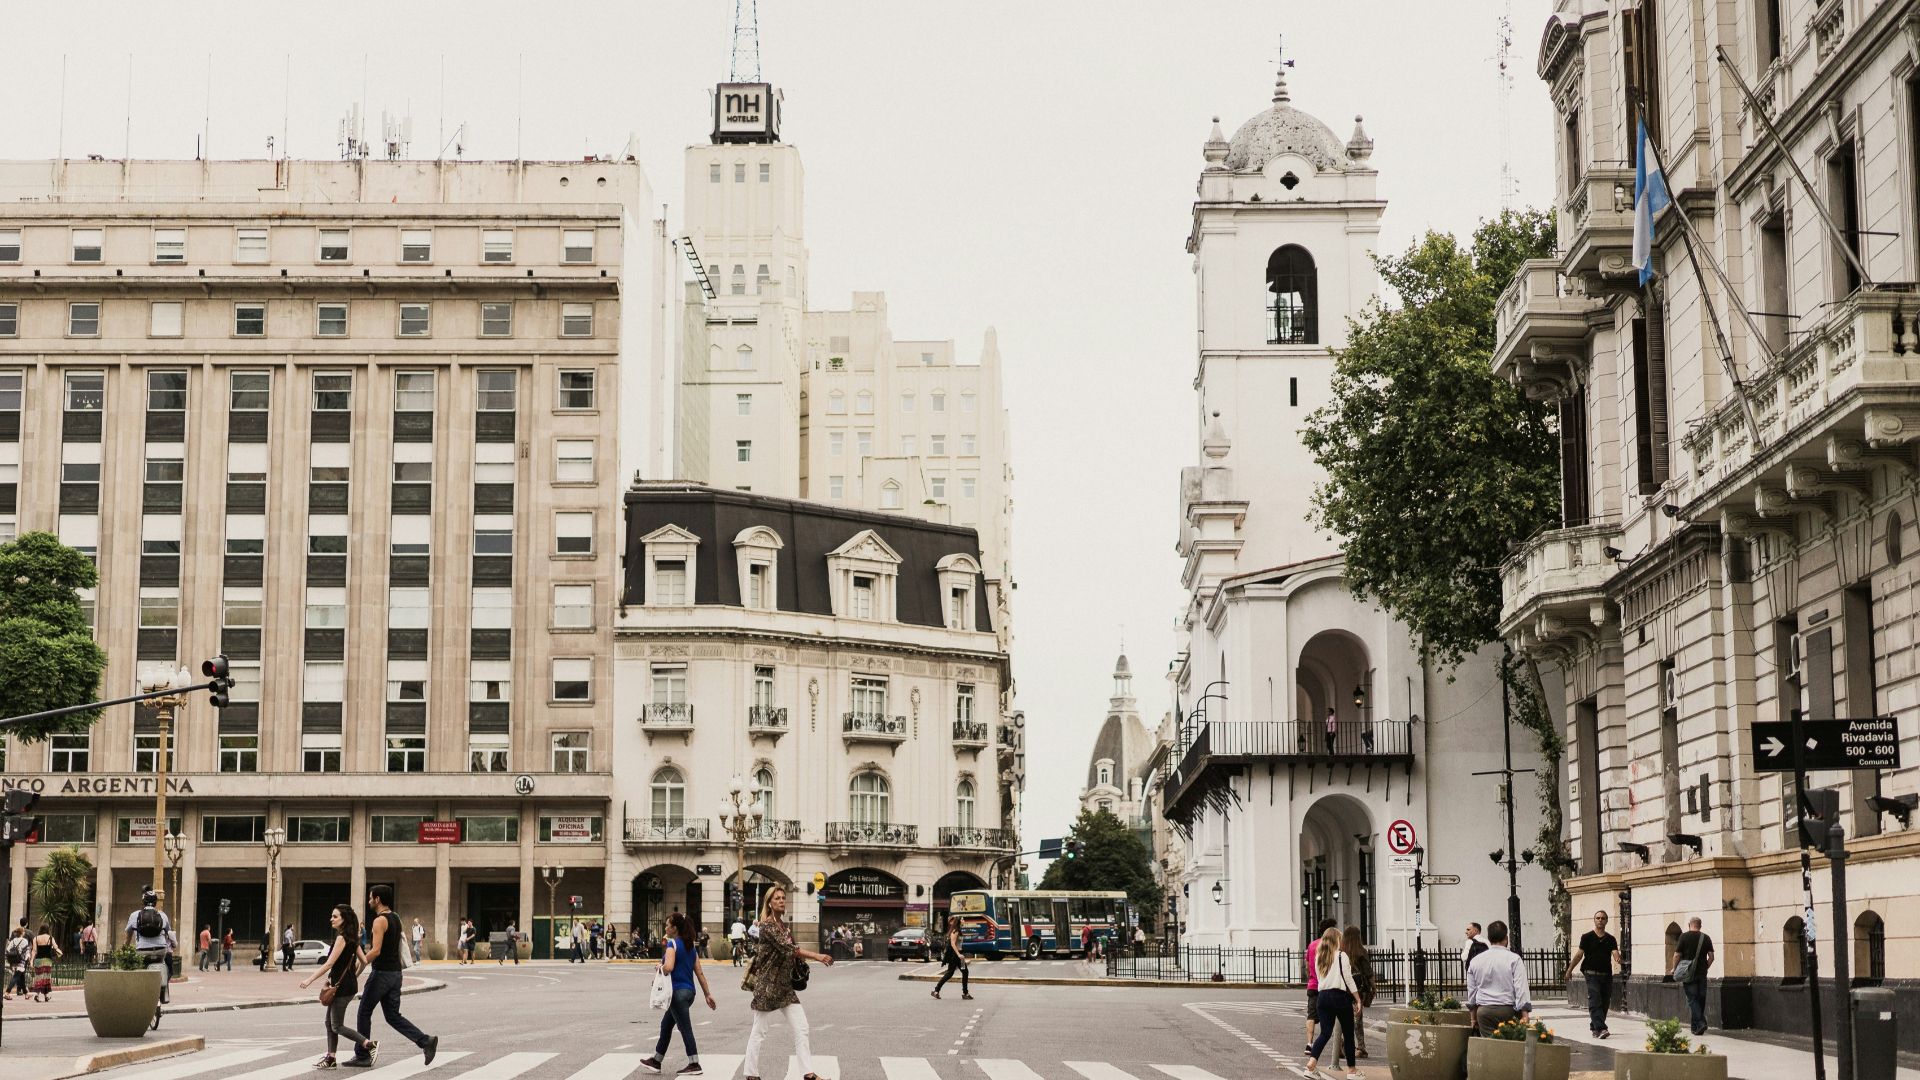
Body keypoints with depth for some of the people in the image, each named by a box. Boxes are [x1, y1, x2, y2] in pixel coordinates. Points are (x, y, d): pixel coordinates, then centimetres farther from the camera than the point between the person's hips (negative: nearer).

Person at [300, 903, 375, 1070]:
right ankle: (331, 1059, 15)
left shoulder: (341, 938, -16)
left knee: (337, 1026, -4)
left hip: (342, 986, -10)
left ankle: (369, 1044, -8)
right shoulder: (351, 938, 11)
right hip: (349, 983, 10)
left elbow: (329, 964, -20)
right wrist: (354, 977, 25)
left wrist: (310, 980, -19)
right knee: (330, 1022, 13)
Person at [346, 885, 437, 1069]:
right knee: (393, 1016, 9)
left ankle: (363, 1056, 11)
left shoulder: (380, 921, -16)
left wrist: (361, 964, -15)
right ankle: (425, 1041, -7)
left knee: (364, 1013, 5)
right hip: (395, 972, 9)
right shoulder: (396, 918, 13)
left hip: (381, 973, -9)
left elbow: (376, 951, -23)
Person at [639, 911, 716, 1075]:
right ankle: (656, 1060, 28)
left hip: (678, 992, -9)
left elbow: (668, 967, -29)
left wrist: (660, 967, -6)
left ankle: (695, 1065, 0)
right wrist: (707, 994, 12)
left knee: (685, 1028, -3)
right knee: (666, 1024, 19)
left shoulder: (672, 944, -12)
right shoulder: (690, 946, 12)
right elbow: (699, 973, 11)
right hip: (689, 991, 9)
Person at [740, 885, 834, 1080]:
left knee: (801, 1027, -1)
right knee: (759, 1031, 1)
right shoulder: (767, 926, -13)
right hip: (766, 984, -8)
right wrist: (817, 956, -28)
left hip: (784, 985, 8)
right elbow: (787, 949, -23)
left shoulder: (783, 925, 13)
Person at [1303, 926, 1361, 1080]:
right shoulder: (1341, 956, -7)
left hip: (1323, 997, 5)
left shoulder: (1318, 957, 10)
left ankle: (1312, 1062, -17)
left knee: (1325, 1033, 4)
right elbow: (1348, 980, -7)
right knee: (1348, 1034, 7)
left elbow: (1320, 978, 13)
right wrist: (1358, 1000, -3)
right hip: (1340, 996, -5)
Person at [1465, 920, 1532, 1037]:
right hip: (1507, 1010, -3)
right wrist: (1525, 1015, -9)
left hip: (1483, 1010, 3)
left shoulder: (1475, 961, 10)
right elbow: (1521, 988, -9)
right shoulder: (1514, 959, -4)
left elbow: (1471, 991, 17)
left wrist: (1473, 1018, 26)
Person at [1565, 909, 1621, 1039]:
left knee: (1604, 1004, 8)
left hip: (1606, 975, 4)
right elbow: (1579, 954, 5)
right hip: (1592, 974, -4)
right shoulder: (1587, 937, 3)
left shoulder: (1610, 939, 10)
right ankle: (1600, 1029, -25)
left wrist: (1618, 959, -27)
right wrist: (1569, 970, 4)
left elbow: (1615, 953, -4)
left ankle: (1594, 1027, 23)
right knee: (1595, 1002, -15)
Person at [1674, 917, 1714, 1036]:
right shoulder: (1706, 938, 4)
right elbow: (1711, 957, 3)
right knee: (1701, 999, 12)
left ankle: (1699, 1023, -17)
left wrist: (1674, 968, 9)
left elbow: (1677, 955, -6)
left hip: (1689, 974, -3)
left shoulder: (1684, 937, -6)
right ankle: (1697, 1025, 17)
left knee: (1692, 999, -3)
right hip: (1702, 974, 3)